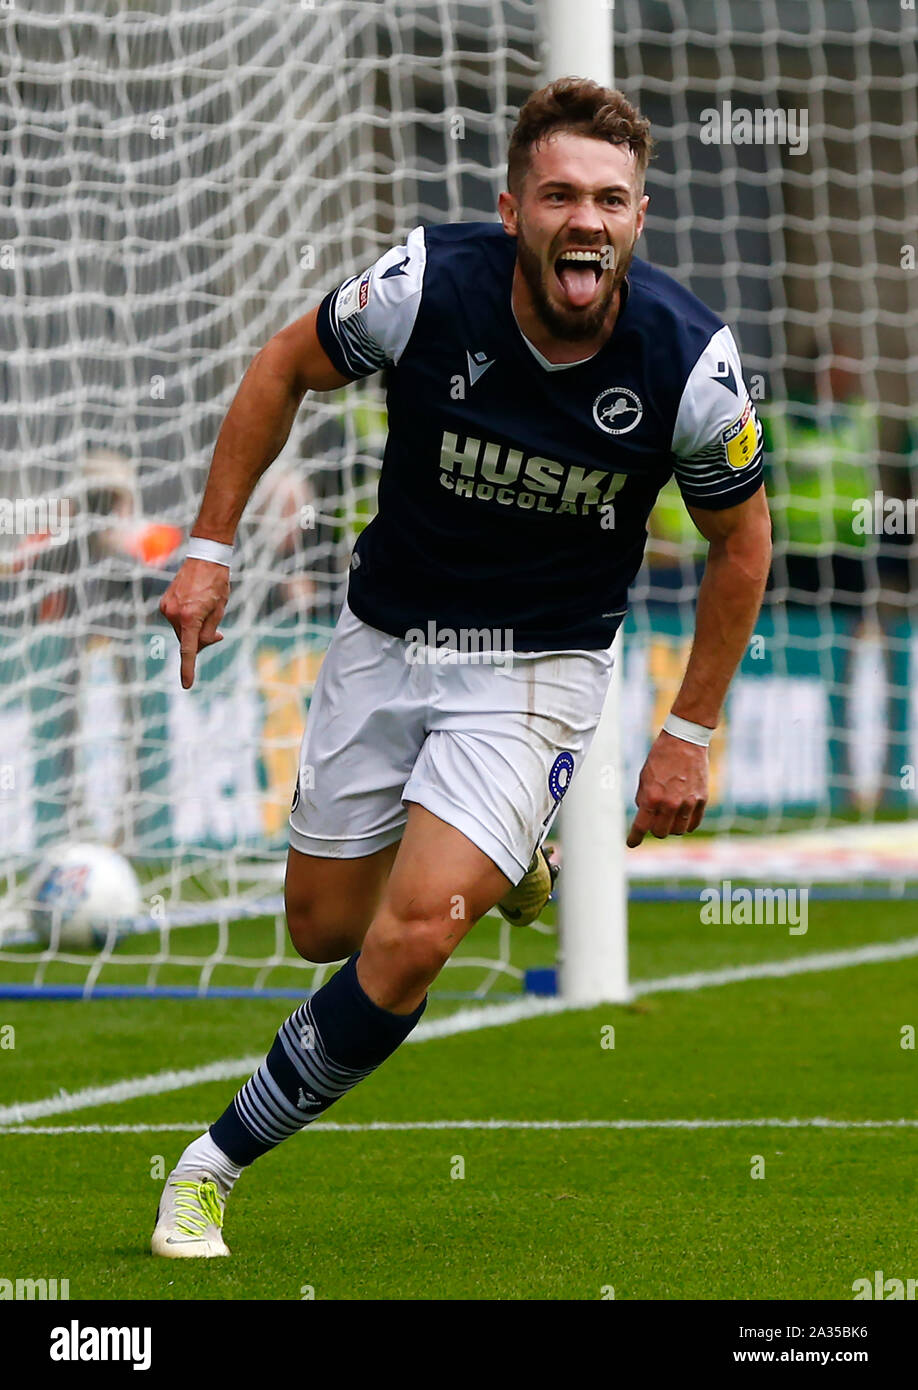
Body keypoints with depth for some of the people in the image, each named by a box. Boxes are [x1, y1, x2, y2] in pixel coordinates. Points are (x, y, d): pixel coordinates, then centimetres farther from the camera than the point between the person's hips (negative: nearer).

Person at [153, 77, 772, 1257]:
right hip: (385, 637, 2)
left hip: (541, 664, -2)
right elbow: (286, 369, 0)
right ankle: (496, 853, 46)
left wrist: (690, 735, 0)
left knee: (408, 943, -19)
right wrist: (210, 548, -2)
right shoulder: (426, 285, -21)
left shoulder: (690, 360, -20)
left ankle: (222, 1160, -1)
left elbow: (740, 539, -2)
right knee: (324, 928, 13)